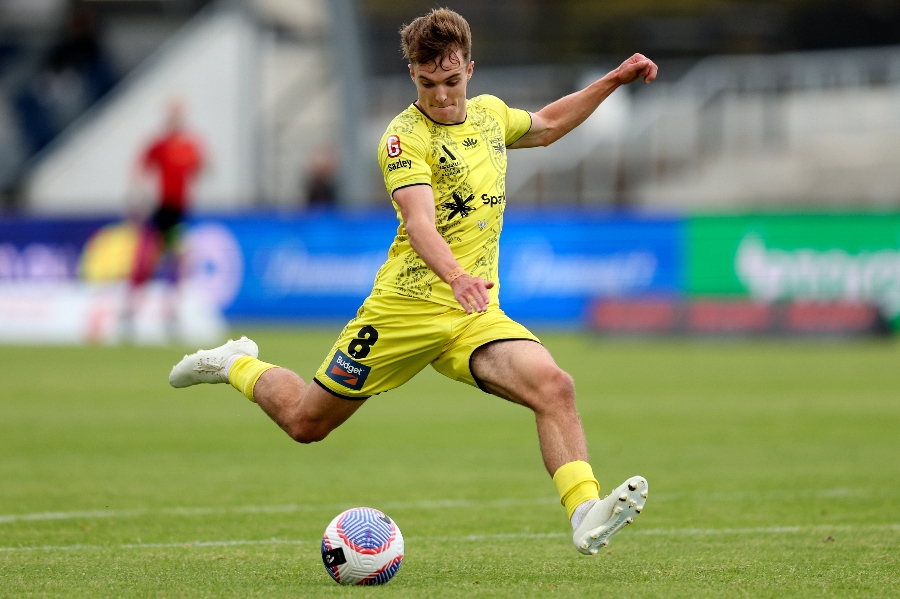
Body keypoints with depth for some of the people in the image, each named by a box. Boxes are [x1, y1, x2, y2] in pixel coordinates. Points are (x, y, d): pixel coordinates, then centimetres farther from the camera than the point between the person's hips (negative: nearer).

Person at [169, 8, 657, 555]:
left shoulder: (488, 114, 11)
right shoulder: (406, 136, -13)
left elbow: (546, 126, 35)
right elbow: (421, 221, -30)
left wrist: (614, 81, 27)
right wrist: (456, 276, -49)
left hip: (476, 313, 5)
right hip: (407, 306, -5)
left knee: (554, 387, -23)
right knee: (307, 422, 9)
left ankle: (587, 516, -31)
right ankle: (237, 365, 39)